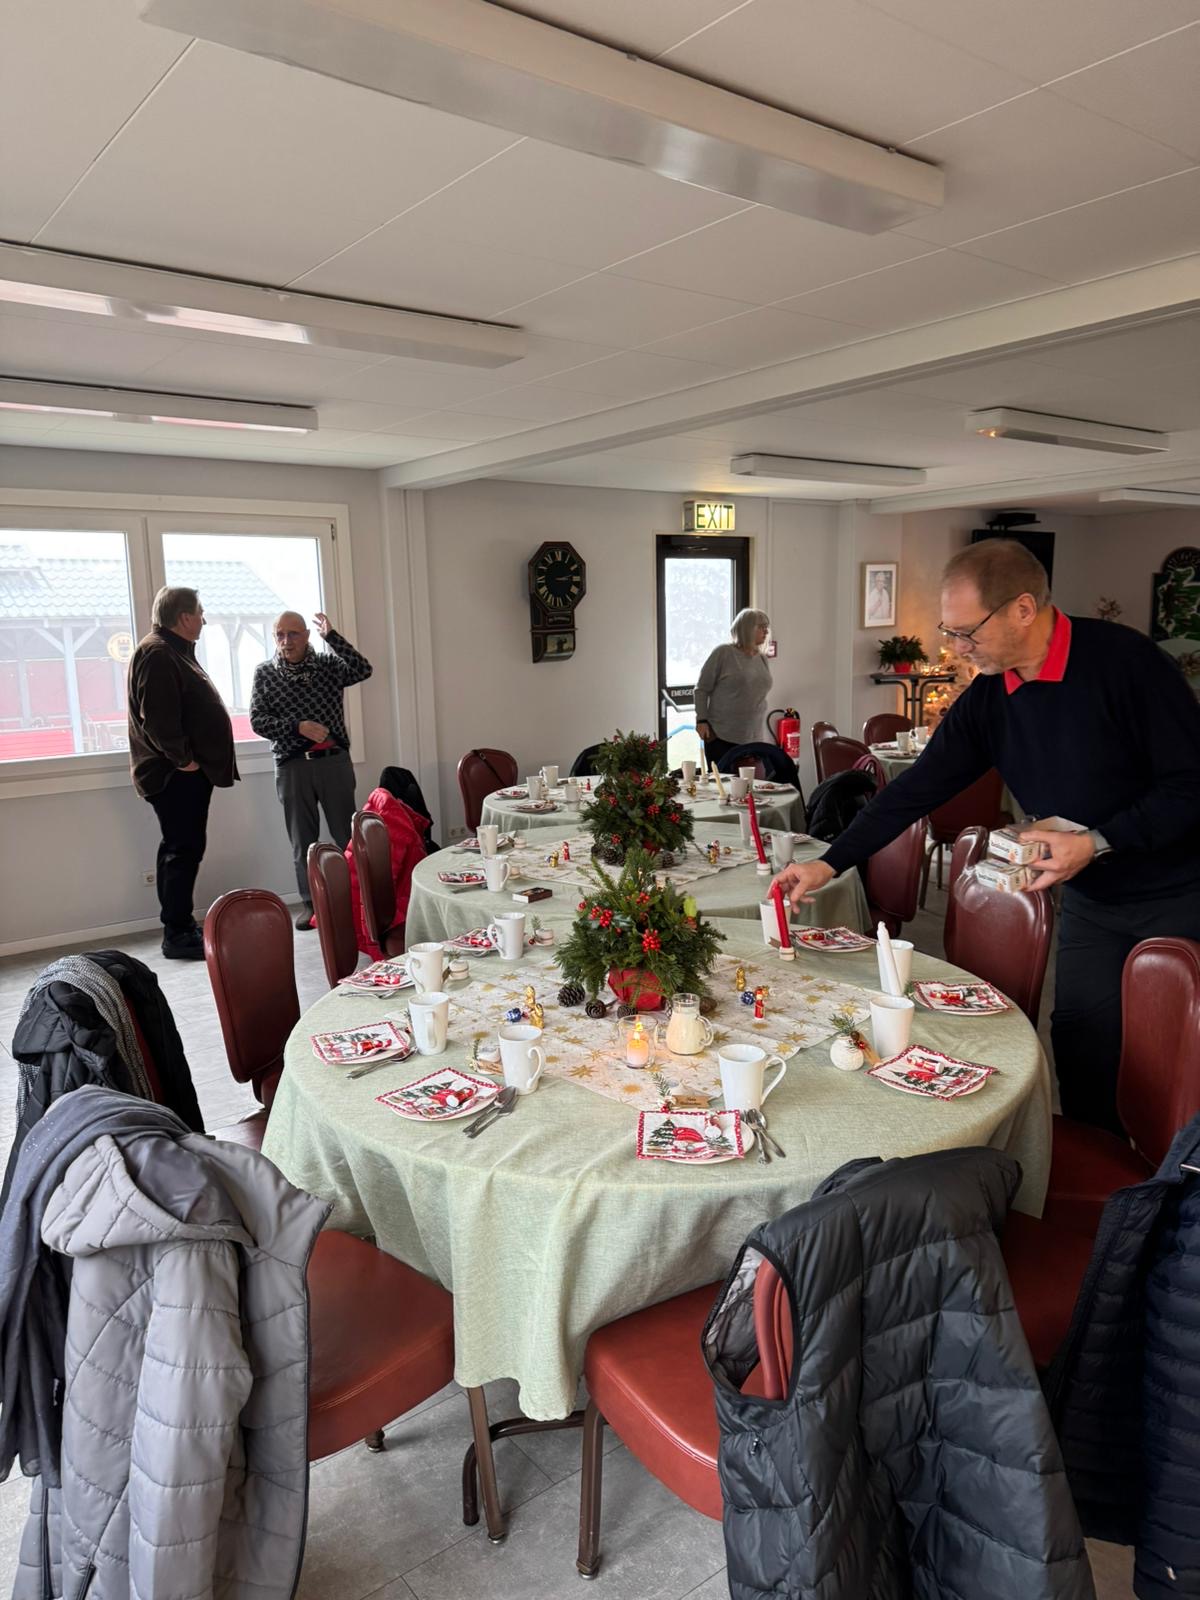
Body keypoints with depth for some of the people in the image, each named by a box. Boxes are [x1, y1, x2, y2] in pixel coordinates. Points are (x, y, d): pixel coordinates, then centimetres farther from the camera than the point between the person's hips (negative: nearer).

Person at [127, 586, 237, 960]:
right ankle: (177, 935, -2)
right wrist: (182, 759, -18)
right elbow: (158, 718, -24)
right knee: (184, 850, -8)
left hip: (186, 773, 10)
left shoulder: (175, 651, 20)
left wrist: (193, 760, 20)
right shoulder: (156, 654, -14)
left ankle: (180, 927, 21)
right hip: (176, 774, -10)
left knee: (180, 850, 13)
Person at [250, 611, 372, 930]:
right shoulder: (264, 673, 5)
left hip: (334, 760, 0)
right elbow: (258, 721, -1)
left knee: (346, 834, 4)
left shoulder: (328, 664, 6)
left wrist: (332, 637, -15)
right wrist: (298, 727, -15)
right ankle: (310, 902, 18)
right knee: (303, 840, 8)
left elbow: (362, 671, -12)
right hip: (292, 765, 0)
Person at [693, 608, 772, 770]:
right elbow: (702, 688, -2)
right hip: (721, 737, -5)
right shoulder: (723, 653, -4)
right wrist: (702, 720, -11)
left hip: (753, 738, 5)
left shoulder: (762, 659, 13)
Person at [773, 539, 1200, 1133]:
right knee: (1081, 1062, 5)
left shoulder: (1124, 660, -20)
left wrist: (1098, 843, -26)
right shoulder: (986, 700, -4)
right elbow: (916, 789, -1)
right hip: (1091, 901, 5)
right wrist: (830, 863, -4)